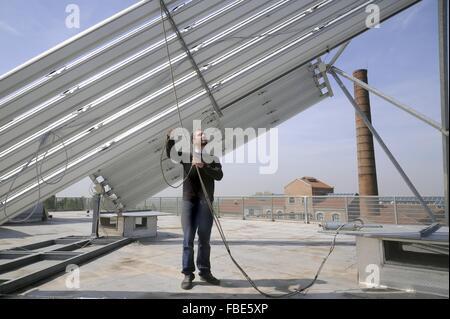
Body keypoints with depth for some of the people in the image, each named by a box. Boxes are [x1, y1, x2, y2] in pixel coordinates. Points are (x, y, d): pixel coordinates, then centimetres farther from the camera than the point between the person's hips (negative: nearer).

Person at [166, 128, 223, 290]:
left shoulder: (212, 158, 10)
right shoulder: (186, 156, 10)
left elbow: (219, 175, -7)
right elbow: (170, 154, -7)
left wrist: (203, 166, -21)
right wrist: (171, 139, -24)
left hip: (206, 202, 1)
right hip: (189, 201, -1)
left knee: (204, 239, 7)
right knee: (188, 239, 0)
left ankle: (205, 272, 19)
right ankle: (188, 274, 9)